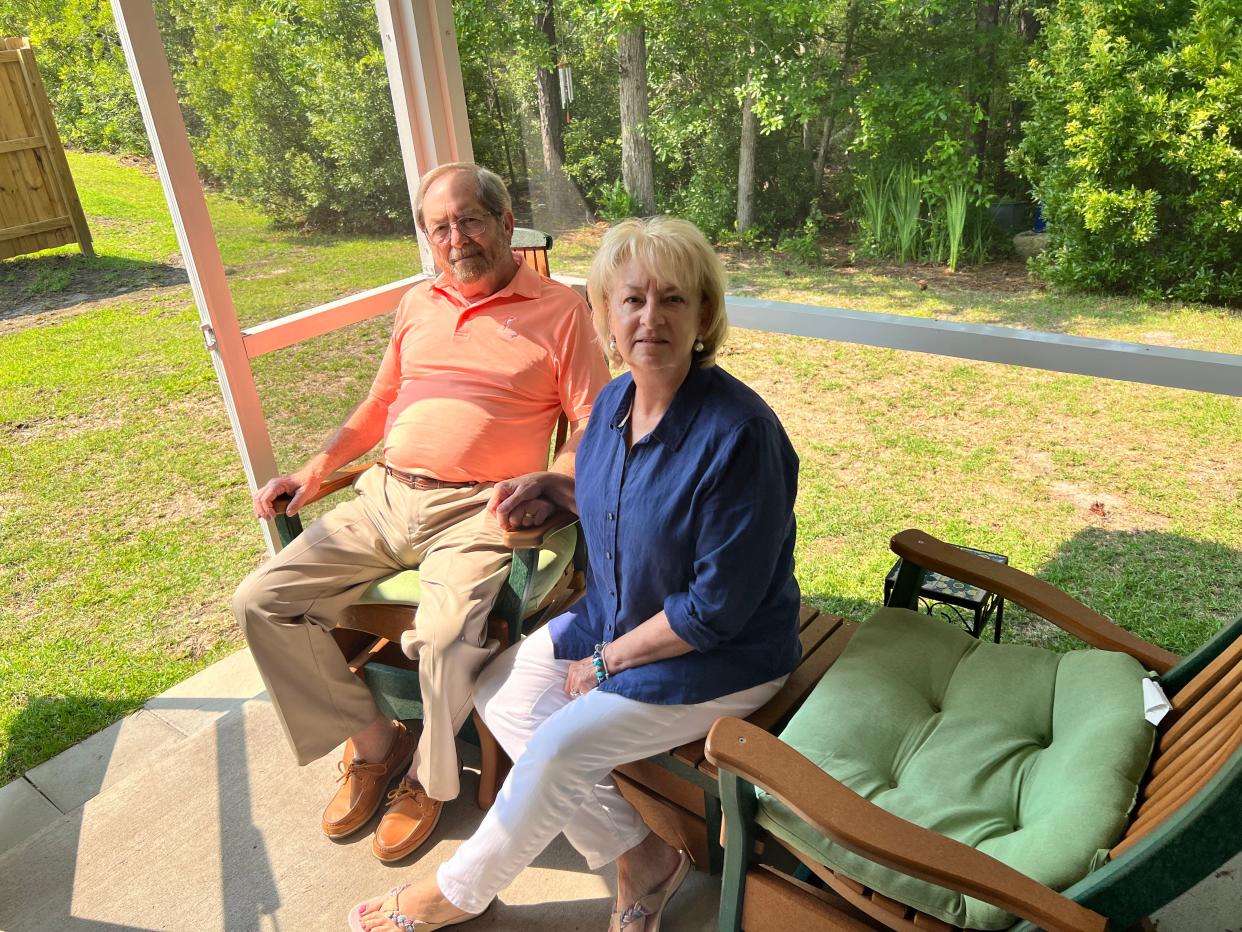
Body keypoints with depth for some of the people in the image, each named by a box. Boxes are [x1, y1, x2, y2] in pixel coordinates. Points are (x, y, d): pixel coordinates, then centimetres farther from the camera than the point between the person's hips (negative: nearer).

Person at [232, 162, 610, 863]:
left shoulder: (560, 310, 0)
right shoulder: (418, 306, 18)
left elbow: (595, 431, -4)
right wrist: (313, 471, 15)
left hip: (474, 510, -6)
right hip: (386, 497, 6)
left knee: (446, 641, -30)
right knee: (261, 601, -5)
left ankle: (430, 775, 4)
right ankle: (374, 740, 12)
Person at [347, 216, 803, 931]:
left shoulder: (738, 434, -29)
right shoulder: (615, 400, -4)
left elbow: (718, 607, -25)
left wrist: (606, 662, -15)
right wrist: (547, 484, -1)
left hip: (719, 658, -8)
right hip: (613, 618, 8)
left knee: (559, 746, -15)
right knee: (503, 694, 0)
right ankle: (640, 859, 9)